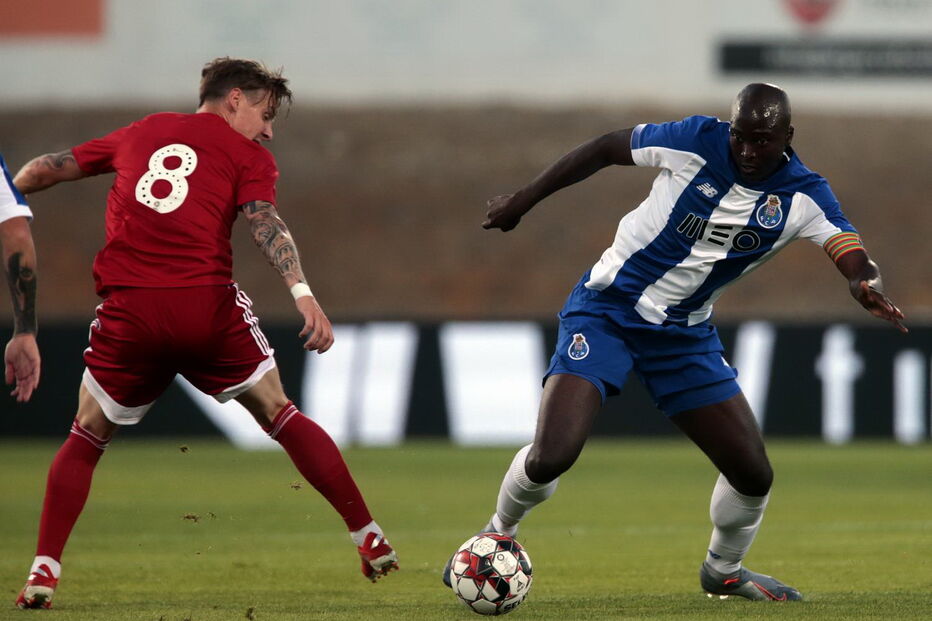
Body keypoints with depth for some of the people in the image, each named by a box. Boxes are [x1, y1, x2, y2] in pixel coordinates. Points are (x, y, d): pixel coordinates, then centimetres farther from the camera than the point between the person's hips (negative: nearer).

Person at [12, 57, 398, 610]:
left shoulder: (138, 134, 22)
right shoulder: (248, 156, 11)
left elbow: (47, 169, 26)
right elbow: (263, 220, -7)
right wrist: (302, 292, -19)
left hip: (128, 312, 2)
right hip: (208, 305, -2)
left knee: (88, 438, 18)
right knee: (280, 415, 12)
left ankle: (43, 573, 5)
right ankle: (370, 538, 10)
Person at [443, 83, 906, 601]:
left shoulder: (803, 197, -10)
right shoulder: (696, 142, -16)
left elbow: (853, 254, -23)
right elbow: (605, 149, -3)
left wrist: (867, 285, -47)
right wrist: (522, 202, 2)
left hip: (685, 335, 3)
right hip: (605, 312, -3)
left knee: (754, 475, 0)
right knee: (551, 457, -21)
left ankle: (724, 572, 32)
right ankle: (500, 532, 12)